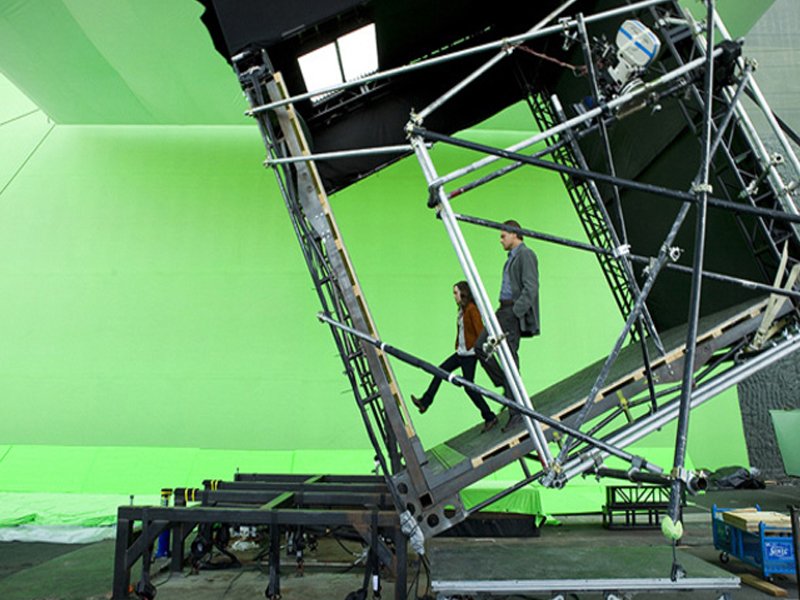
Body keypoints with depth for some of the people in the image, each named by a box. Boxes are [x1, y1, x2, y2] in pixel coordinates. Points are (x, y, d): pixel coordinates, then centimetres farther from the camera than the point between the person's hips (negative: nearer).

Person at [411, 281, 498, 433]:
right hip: (461, 352, 10)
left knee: (469, 387, -4)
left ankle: (489, 417, 8)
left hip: (470, 354, -9)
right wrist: (457, 346, 16)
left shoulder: (472, 309, -16)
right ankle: (425, 402, 20)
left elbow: (480, 331, -18)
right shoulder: (462, 309, 11)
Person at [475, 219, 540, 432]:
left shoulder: (526, 255, -8)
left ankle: (517, 410, -1)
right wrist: (503, 310, 16)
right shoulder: (512, 257, 22)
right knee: (480, 346, 4)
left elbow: (531, 288, -16)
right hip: (504, 310, 10)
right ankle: (507, 387, 12)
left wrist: (515, 312, -21)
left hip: (515, 311, -10)